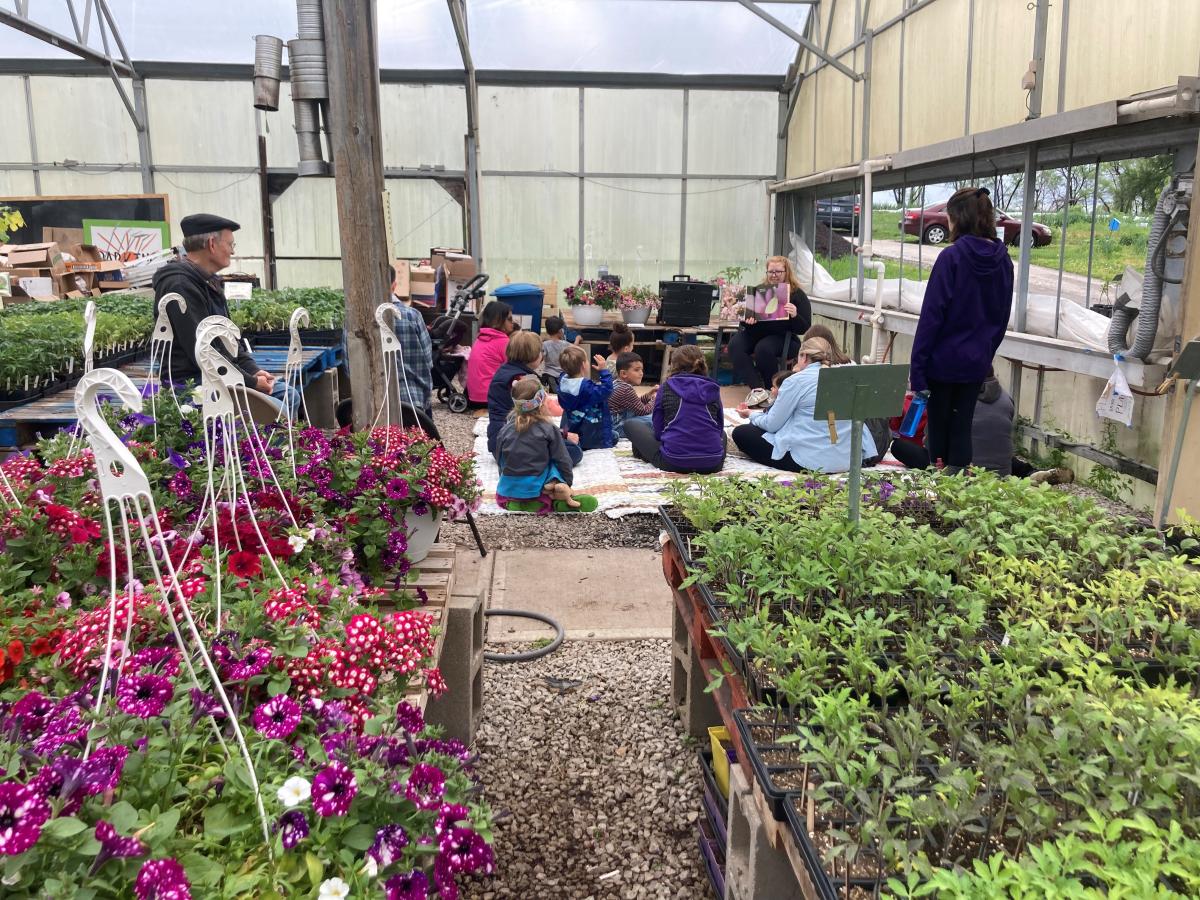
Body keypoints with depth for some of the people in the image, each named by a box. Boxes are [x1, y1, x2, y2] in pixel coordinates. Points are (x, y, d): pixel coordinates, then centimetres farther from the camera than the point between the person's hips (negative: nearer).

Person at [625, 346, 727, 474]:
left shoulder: (666, 387, 3)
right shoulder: (712, 389, 8)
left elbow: (658, 428, 5)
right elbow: (720, 427, 14)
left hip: (673, 462, -2)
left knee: (631, 424, 18)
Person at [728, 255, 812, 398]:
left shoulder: (798, 295, 2)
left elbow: (804, 329, -3)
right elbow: (743, 317, 14)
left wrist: (795, 316, -24)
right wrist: (746, 320, -11)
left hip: (782, 336, -4)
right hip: (755, 331, 4)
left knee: (763, 348, -35)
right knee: (735, 344, -25)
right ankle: (757, 388, -33)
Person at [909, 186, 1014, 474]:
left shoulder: (952, 256, -15)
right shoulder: (1003, 260, 4)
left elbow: (932, 315, -16)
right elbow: (1002, 318, 11)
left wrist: (917, 366, -13)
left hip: (944, 358, -5)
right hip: (977, 361, 5)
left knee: (939, 428, 7)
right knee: (962, 428, 12)